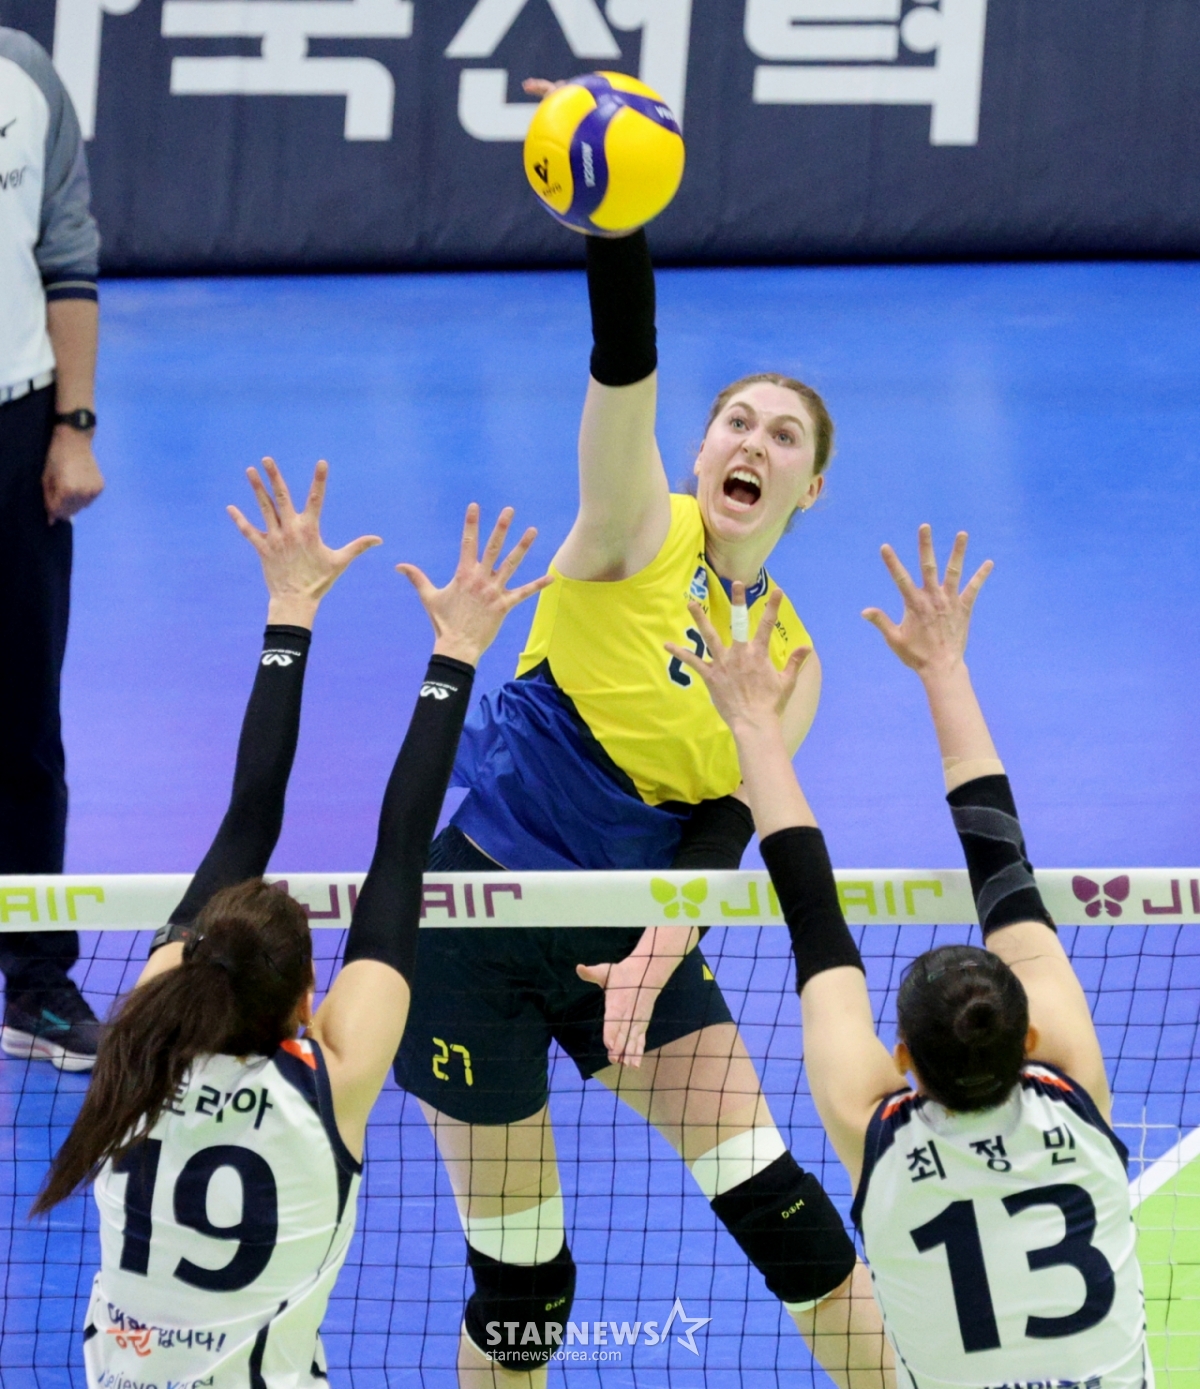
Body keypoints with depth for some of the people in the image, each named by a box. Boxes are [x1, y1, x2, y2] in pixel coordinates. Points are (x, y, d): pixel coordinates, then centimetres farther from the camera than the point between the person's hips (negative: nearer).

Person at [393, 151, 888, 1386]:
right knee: (519, 1280, 0)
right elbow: (622, 371, -27)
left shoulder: (788, 655, 4)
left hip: (626, 931, 4)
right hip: (480, 918, -4)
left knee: (776, 1202, -5)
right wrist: (616, 225, -45)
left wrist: (658, 958, -24)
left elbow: (723, 827, -6)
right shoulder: (639, 535, -9)